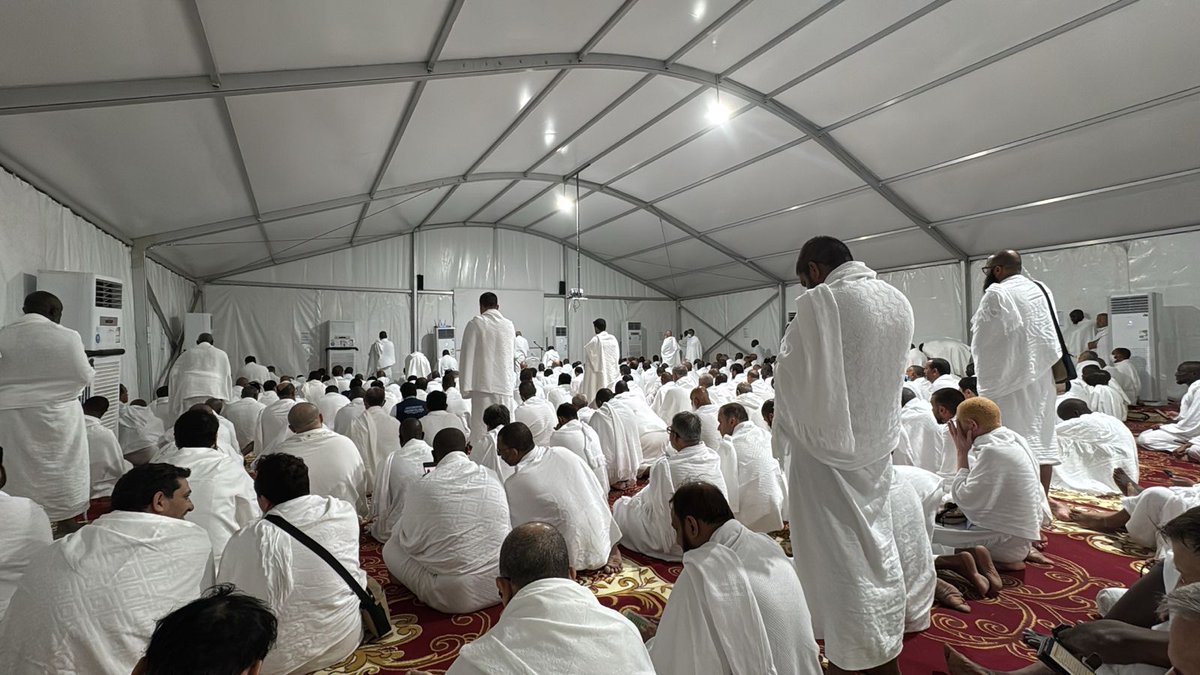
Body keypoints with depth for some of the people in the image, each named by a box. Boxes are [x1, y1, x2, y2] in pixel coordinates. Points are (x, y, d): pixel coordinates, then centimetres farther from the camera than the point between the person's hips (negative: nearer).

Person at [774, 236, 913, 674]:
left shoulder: (821, 301, -19)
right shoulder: (899, 302, 5)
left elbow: (795, 372, -15)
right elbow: (885, 372, 12)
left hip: (829, 442, -7)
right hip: (878, 444, 8)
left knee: (839, 552, 7)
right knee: (875, 545, 20)